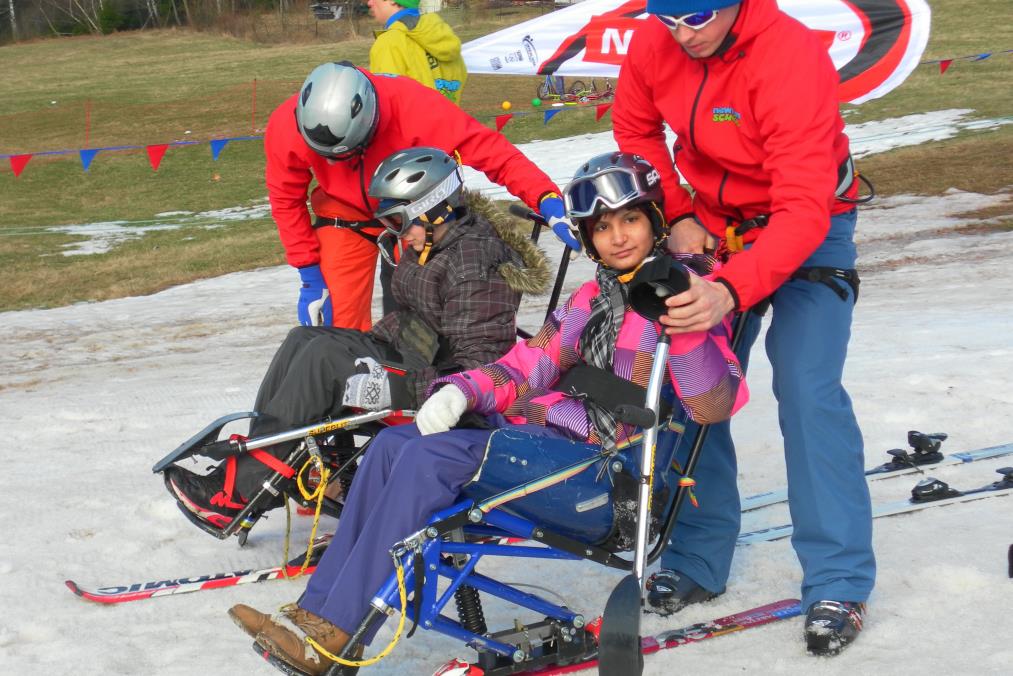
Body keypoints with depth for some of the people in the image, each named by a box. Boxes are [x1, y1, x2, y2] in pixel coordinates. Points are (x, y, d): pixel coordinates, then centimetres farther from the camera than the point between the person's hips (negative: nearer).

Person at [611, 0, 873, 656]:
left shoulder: (793, 58, -33)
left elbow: (803, 212, -38)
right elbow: (636, 129, 6)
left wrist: (730, 292, -50)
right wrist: (677, 216, -8)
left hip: (806, 232, -5)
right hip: (708, 226, 5)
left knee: (808, 391, -17)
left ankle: (839, 584, -9)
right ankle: (699, 560, 16)